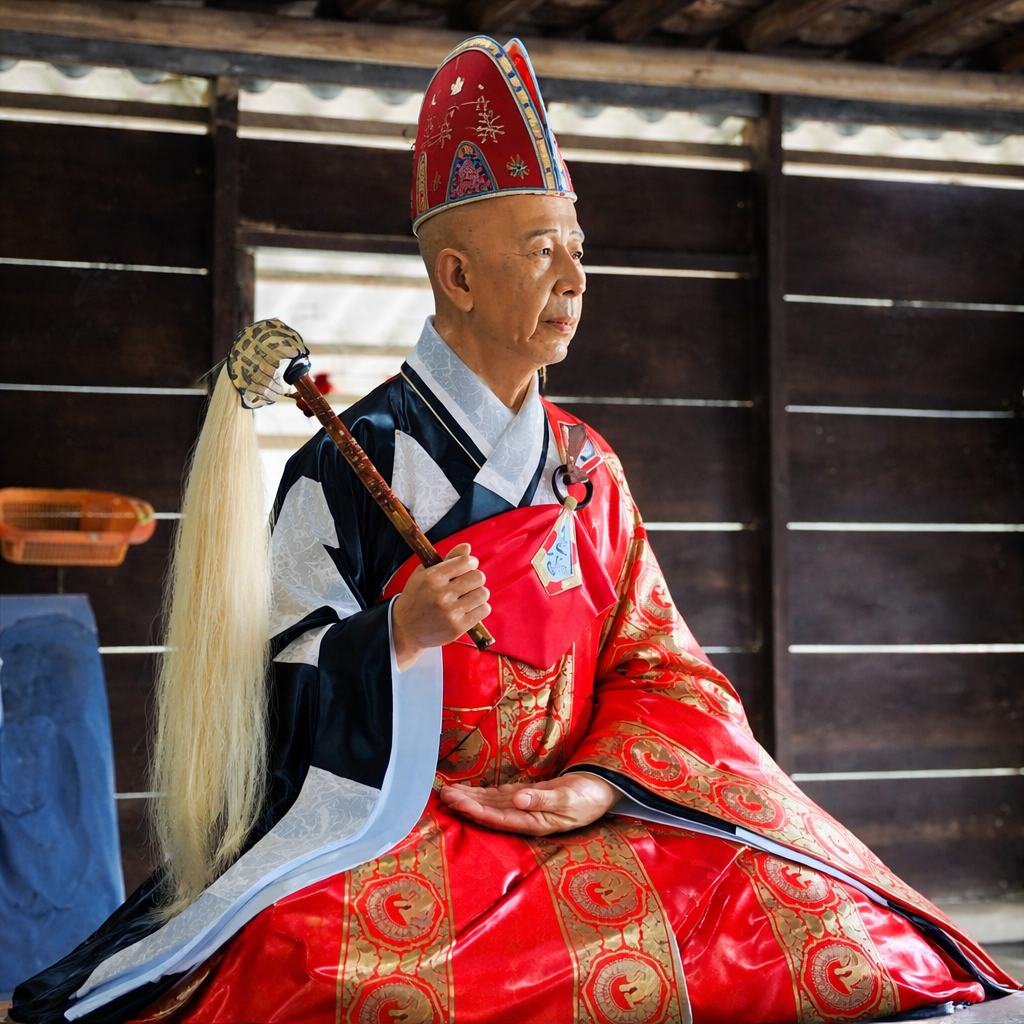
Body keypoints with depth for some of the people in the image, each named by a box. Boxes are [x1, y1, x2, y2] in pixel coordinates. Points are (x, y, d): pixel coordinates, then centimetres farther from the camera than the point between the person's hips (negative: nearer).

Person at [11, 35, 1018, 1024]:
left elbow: (658, 665, 10)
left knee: (826, 929, -17)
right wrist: (399, 635, -24)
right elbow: (280, 691, -5)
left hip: (580, 815, 4)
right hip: (384, 824, -4)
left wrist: (602, 782, -8)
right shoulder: (357, 462, -3)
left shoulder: (585, 467, 13)